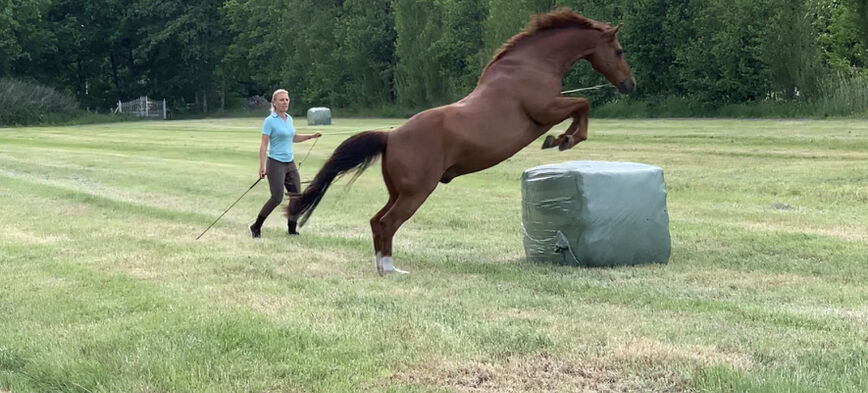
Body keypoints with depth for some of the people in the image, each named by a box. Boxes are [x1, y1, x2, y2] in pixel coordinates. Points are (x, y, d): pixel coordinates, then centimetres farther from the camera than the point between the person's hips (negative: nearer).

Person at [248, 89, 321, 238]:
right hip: (275, 164, -7)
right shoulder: (270, 121, -9)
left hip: (290, 163, 7)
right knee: (277, 198, -13)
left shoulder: (289, 119, 11)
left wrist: (311, 136, 21)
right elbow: (264, 144, -13)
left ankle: (292, 229, 15)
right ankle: (256, 227, 0)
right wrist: (262, 166, -20)